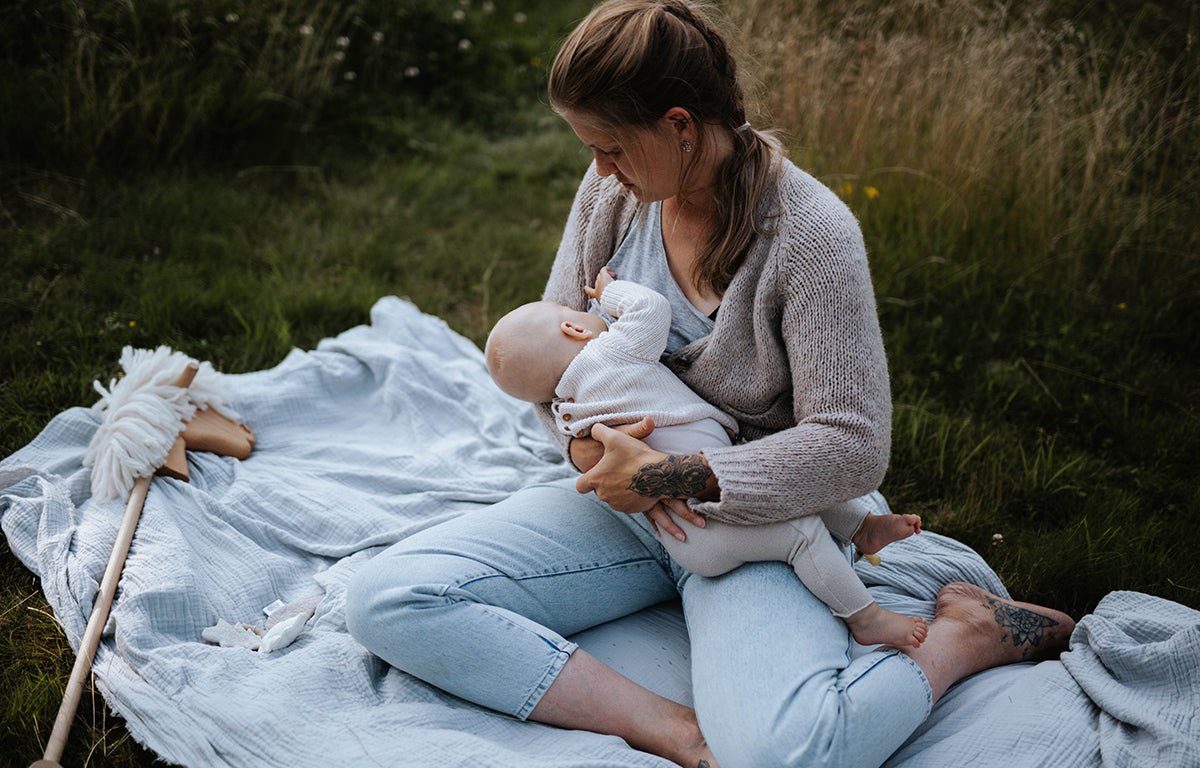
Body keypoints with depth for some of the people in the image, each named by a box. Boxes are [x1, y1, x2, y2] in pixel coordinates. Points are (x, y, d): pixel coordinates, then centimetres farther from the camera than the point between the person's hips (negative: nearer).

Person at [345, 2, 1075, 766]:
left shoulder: (811, 233, -18)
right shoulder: (614, 187, -1)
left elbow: (854, 448, -18)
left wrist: (676, 478, -23)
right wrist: (585, 438, -14)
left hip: (753, 516, -6)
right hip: (622, 504, 6)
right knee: (384, 596, -14)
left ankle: (968, 633, -5)